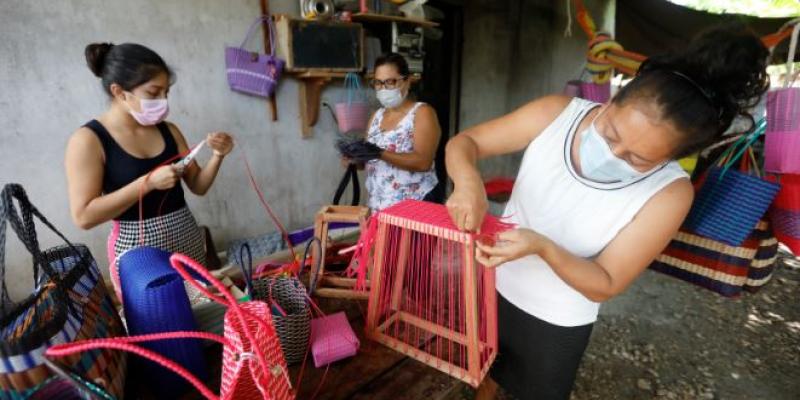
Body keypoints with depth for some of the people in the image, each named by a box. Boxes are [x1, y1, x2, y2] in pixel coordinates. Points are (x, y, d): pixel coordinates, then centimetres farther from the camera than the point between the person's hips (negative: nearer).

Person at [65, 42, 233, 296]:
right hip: (138, 248, -4)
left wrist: (217, 156, -9)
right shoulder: (88, 140, -8)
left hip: (188, 238, 4)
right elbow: (84, 216, -13)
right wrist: (148, 182, -21)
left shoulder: (168, 130, 4)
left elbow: (198, 186, 8)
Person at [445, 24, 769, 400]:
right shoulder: (556, 113, -22)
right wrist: (468, 181, -39)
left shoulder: (668, 194, -25)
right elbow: (464, 142, -17)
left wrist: (542, 247, -38)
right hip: (497, 283, 3)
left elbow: (606, 284, -20)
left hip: (558, 320, -2)